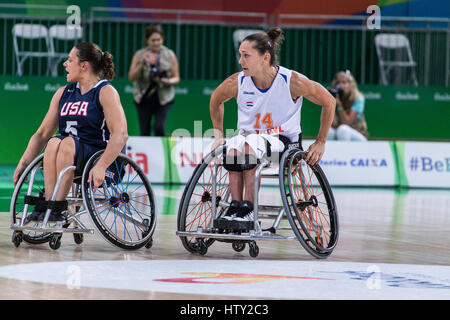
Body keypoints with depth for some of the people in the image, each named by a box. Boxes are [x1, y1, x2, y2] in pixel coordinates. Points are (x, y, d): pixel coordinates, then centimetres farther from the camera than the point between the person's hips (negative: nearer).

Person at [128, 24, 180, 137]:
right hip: (143, 99, 1)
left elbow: (176, 78, 5)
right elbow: (131, 78, -1)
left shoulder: (170, 55, 3)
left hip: (163, 99, -1)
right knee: (145, 131, 2)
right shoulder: (139, 55, 3)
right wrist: (142, 64, -17)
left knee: (159, 127, -17)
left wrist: (166, 81, -17)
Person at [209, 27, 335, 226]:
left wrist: (320, 142, -1)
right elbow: (216, 101, 17)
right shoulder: (237, 83, -7)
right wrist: (218, 135, 11)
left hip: (284, 142, -3)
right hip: (249, 137, 3)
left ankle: (248, 207, -35)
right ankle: (235, 206, -33)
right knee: (233, 148, -35)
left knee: (250, 144, -37)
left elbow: (329, 102, -1)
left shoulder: (292, 81, -15)